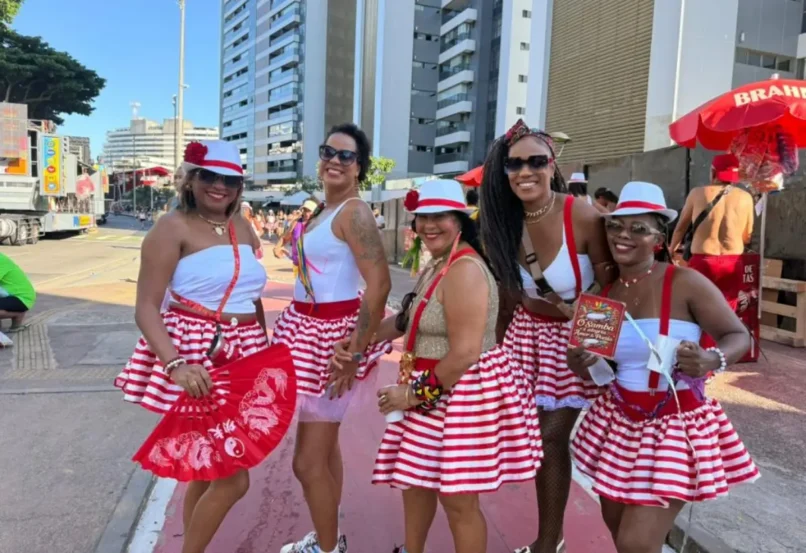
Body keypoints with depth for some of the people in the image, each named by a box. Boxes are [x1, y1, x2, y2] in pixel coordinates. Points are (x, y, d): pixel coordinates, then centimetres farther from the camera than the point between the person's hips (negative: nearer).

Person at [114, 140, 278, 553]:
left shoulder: (243, 228, 11)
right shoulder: (174, 227, -9)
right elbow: (146, 308, -14)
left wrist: (265, 350, 15)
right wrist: (174, 364, -27)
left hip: (243, 355, 7)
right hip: (195, 354, -7)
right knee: (233, 479, -5)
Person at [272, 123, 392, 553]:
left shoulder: (354, 212, -16)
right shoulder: (321, 211, 12)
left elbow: (379, 283, -24)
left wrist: (355, 352, -24)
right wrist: (295, 332, 14)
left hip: (334, 335, -9)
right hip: (310, 330, 9)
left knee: (308, 461, -1)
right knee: (324, 445, 20)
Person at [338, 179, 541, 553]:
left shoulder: (464, 270, -23)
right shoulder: (437, 266, 10)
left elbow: (465, 353, -27)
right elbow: (408, 320, 16)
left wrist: (415, 393, -18)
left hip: (462, 392, -10)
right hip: (434, 390, 10)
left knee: (457, 498, 4)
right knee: (414, 480, 21)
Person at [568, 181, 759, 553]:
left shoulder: (685, 283, -15)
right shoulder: (605, 293, 1)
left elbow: (739, 336, -10)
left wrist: (711, 360, -31)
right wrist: (581, 365, -12)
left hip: (674, 425, -5)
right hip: (618, 422, 6)